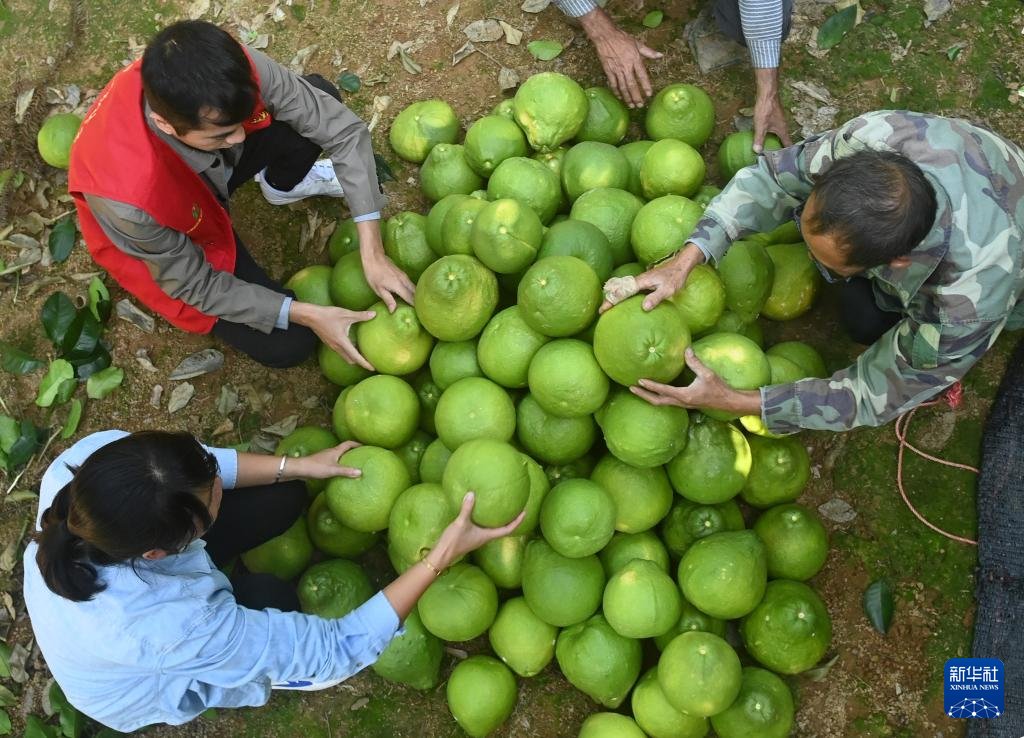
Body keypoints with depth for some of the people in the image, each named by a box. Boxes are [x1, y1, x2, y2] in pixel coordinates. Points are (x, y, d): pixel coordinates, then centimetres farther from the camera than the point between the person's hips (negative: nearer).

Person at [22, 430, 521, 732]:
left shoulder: (100, 455, -36)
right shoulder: (171, 626, -47)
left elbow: (201, 468, -13)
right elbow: (337, 649, -37)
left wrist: (299, 465, -16)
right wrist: (440, 558, -39)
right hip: (136, 692, -4)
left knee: (283, 496, -5)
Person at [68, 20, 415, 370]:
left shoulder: (235, 70, -35)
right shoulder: (128, 197, -42)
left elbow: (343, 126, -24)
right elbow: (195, 284, -24)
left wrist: (373, 254, -29)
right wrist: (307, 314, -26)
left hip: (213, 167, 4)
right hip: (168, 245, -3)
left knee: (323, 95, -16)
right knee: (287, 344, -10)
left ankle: (283, 183, 17)